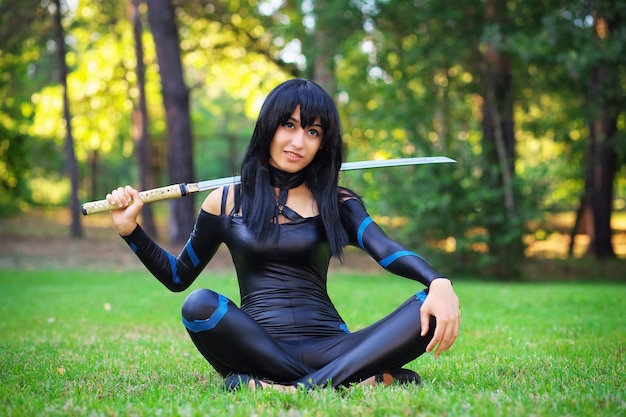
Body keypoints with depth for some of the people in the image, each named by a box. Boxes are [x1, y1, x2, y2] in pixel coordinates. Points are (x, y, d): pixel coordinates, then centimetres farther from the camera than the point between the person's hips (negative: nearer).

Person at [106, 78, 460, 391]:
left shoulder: (337, 202, 10)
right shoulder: (226, 202, 11)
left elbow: (388, 251, -8)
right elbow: (178, 277, 20)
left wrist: (439, 282, -28)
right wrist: (130, 230, 4)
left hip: (328, 346, 0)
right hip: (259, 347, 0)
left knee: (429, 309, -23)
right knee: (200, 305, -32)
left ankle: (301, 387, -34)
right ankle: (367, 379, -29)